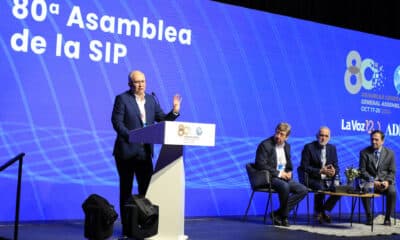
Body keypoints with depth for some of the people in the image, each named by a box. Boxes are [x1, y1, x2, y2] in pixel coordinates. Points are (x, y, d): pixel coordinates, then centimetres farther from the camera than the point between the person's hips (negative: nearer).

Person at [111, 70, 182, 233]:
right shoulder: (122, 99, -5)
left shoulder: (151, 100, 11)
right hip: (127, 151, -4)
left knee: (146, 188, 5)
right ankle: (126, 224, 15)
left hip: (145, 152, 5)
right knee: (126, 188, 6)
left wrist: (175, 111, -9)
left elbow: (162, 120, 9)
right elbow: (117, 122, -11)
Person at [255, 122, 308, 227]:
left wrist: (289, 172, 0)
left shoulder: (287, 146, 13)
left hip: (283, 177, 8)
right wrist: (278, 173, -18)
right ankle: (284, 216, -13)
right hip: (268, 178, -8)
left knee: (303, 190, -11)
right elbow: (261, 165, -17)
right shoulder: (265, 145, -9)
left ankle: (277, 213, -9)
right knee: (284, 186, -36)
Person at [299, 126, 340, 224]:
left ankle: (324, 210, -1)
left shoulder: (332, 148, 11)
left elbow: (336, 167, 11)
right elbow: (304, 167, -10)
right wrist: (320, 171, -21)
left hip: (327, 179, 5)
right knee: (321, 188, -34)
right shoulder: (309, 147, -4)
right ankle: (319, 212, -6)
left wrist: (334, 171, -15)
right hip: (312, 179, -5)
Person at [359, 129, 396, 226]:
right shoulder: (364, 152, 1)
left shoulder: (389, 153, 5)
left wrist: (387, 181, -16)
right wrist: (373, 182, -17)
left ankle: (387, 218, -13)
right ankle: (369, 217, -16)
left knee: (392, 191, -31)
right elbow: (362, 171, -3)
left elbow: (392, 172, 4)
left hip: (385, 182, 1)